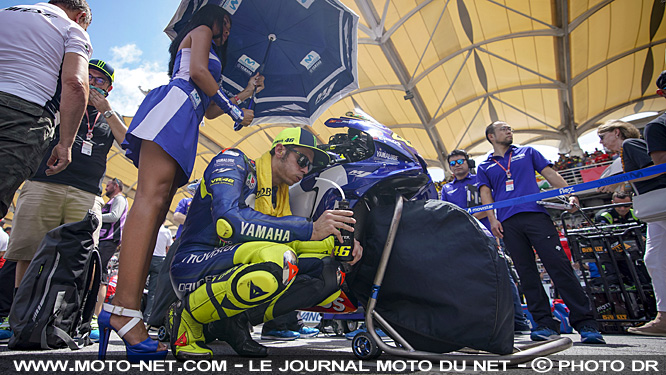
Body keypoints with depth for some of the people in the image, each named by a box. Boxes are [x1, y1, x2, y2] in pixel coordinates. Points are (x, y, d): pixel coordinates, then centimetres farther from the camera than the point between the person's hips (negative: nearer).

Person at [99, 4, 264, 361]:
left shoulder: (210, 53, 41)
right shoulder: (201, 31, 18)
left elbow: (209, 109, 34)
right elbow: (198, 71, -3)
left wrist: (246, 93, 41)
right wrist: (234, 110, 2)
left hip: (185, 123, 9)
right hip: (174, 105, -9)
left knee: (158, 208, -8)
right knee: (152, 196, -27)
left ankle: (121, 308, -16)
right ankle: (125, 309, -38)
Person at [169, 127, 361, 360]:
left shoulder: (281, 194, 16)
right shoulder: (233, 162, -7)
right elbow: (227, 221, -26)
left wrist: (337, 241, -8)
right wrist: (310, 229, -29)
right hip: (194, 266, -7)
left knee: (329, 274, -9)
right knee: (279, 260, -37)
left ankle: (234, 320, -6)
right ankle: (189, 318, -11)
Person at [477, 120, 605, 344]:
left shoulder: (527, 152, 22)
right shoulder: (484, 167, 19)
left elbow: (550, 174, 16)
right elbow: (486, 194, 10)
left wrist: (569, 194, 0)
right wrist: (492, 219, -5)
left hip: (536, 214, -1)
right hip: (508, 223, 1)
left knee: (559, 265, -10)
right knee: (526, 273, -1)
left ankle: (585, 323, -5)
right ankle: (544, 324, 4)